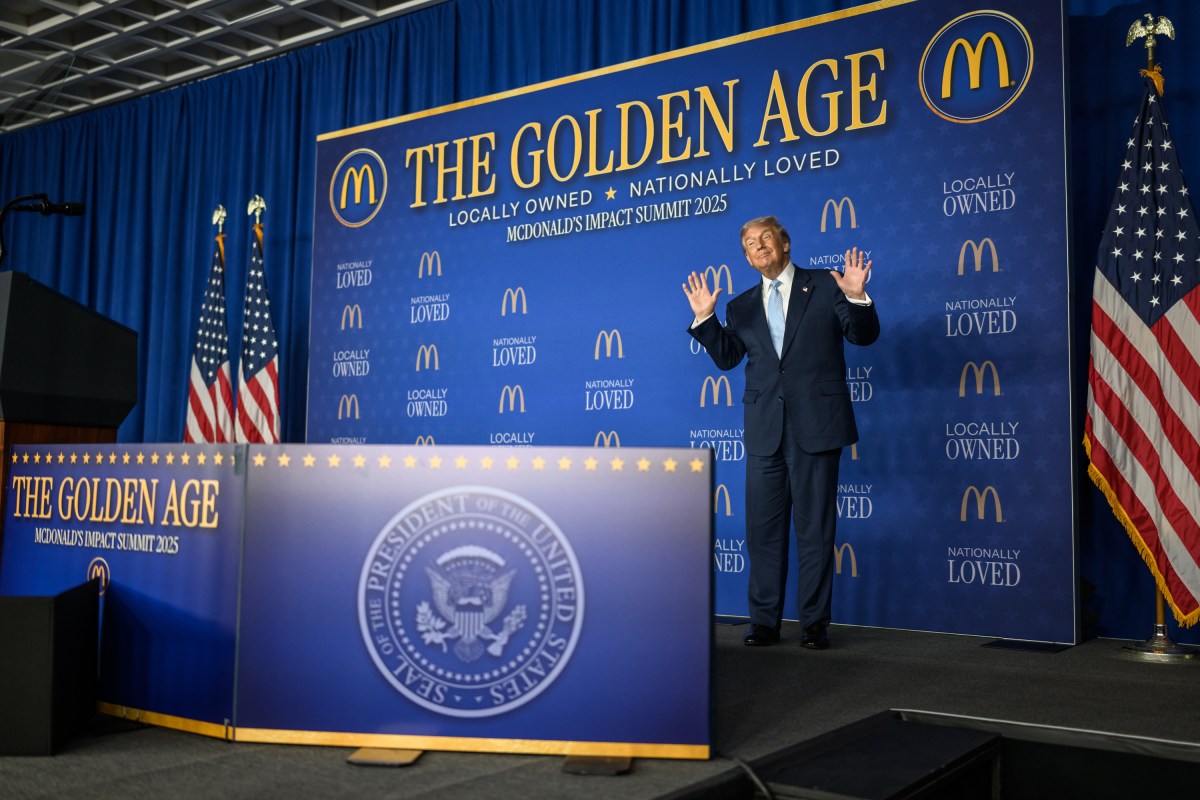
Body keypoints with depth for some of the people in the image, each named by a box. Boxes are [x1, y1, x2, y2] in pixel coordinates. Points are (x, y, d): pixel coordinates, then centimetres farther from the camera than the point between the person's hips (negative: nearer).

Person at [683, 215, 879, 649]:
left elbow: (864, 335, 1)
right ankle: (765, 621, 15)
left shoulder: (826, 285, 5)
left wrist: (856, 297, -16)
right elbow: (726, 356, 7)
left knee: (815, 528, 2)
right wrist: (704, 317, -3)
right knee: (763, 528, 6)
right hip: (765, 430, 4)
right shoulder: (742, 306, 15)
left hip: (816, 425, -3)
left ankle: (815, 623, 10)